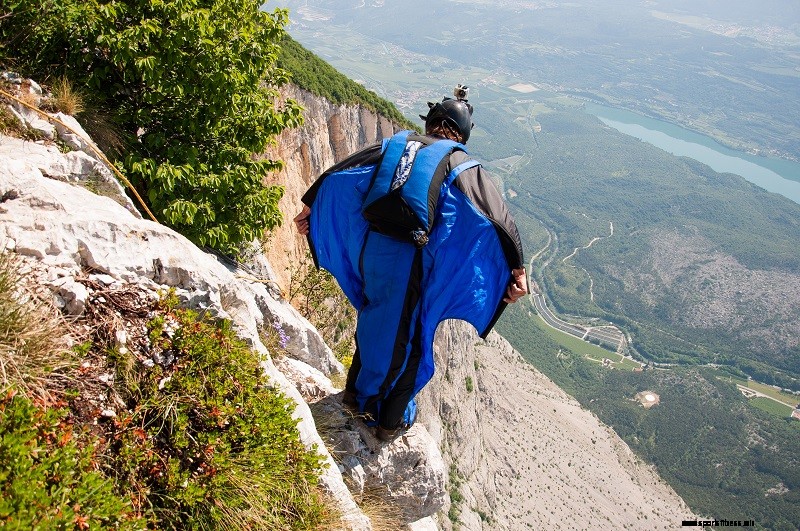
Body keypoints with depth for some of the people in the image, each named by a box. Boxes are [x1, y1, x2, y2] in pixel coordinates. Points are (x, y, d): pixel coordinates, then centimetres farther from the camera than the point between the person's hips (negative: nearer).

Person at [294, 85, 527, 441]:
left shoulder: (392, 146, 12)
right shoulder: (460, 165, 2)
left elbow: (335, 176, 14)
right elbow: (497, 218, -7)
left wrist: (309, 206, 23)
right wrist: (516, 268, -8)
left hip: (371, 249, 4)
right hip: (412, 262, -4)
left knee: (373, 321, 27)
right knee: (407, 338, 14)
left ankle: (356, 391, 43)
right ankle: (391, 421, 28)